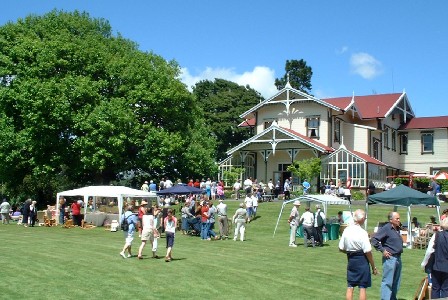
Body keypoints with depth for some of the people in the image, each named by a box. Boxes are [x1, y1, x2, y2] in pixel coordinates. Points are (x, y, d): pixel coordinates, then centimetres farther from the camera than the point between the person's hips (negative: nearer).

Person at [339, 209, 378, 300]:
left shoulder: (347, 230, 0)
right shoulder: (362, 233, -16)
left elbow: (341, 248, 6)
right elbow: (368, 252, -14)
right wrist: (373, 267, -5)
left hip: (350, 260, 5)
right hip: (362, 260, -5)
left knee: (350, 287, 10)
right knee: (362, 287, 3)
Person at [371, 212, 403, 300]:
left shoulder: (397, 229, 13)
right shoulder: (386, 228, -13)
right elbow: (374, 239, -18)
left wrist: (400, 250, 15)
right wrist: (382, 250, -17)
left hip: (398, 258, 9)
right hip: (390, 258, -9)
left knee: (396, 282, 15)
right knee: (387, 281, -6)